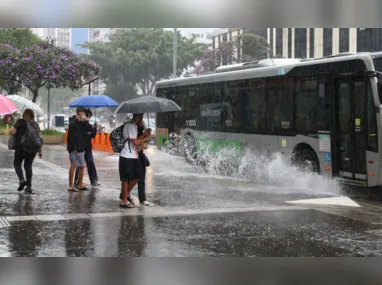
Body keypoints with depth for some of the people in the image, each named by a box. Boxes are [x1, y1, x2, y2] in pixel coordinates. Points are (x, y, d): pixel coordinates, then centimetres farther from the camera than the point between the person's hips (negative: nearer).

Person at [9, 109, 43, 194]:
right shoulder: (35, 124, 9)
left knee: (17, 163, 12)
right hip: (33, 148, 4)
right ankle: (29, 186, 8)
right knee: (28, 165, 13)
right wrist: (40, 150, 11)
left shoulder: (20, 122, -4)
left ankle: (21, 180, -10)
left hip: (22, 147, -4)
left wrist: (17, 134, 11)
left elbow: (11, 132, -11)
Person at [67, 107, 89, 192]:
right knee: (74, 165, -10)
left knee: (81, 166, 11)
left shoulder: (83, 124, 13)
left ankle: (80, 184, 21)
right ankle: (71, 185, -7)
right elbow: (72, 138, -15)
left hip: (81, 149, 8)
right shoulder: (72, 124, -9)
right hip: (74, 149, -8)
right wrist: (76, 149, -19)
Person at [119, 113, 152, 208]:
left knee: (137, 176, 12)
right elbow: (135, 142, -20)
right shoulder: (130, 126, -16)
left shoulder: (134, 126, 15)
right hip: (127, 157, -9)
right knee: (126, 179, -1)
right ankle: (124, 201, 7)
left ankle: (126, 194, 28)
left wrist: (143, 135, 1)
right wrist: (146, 138, -9)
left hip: (134, 156, 9)